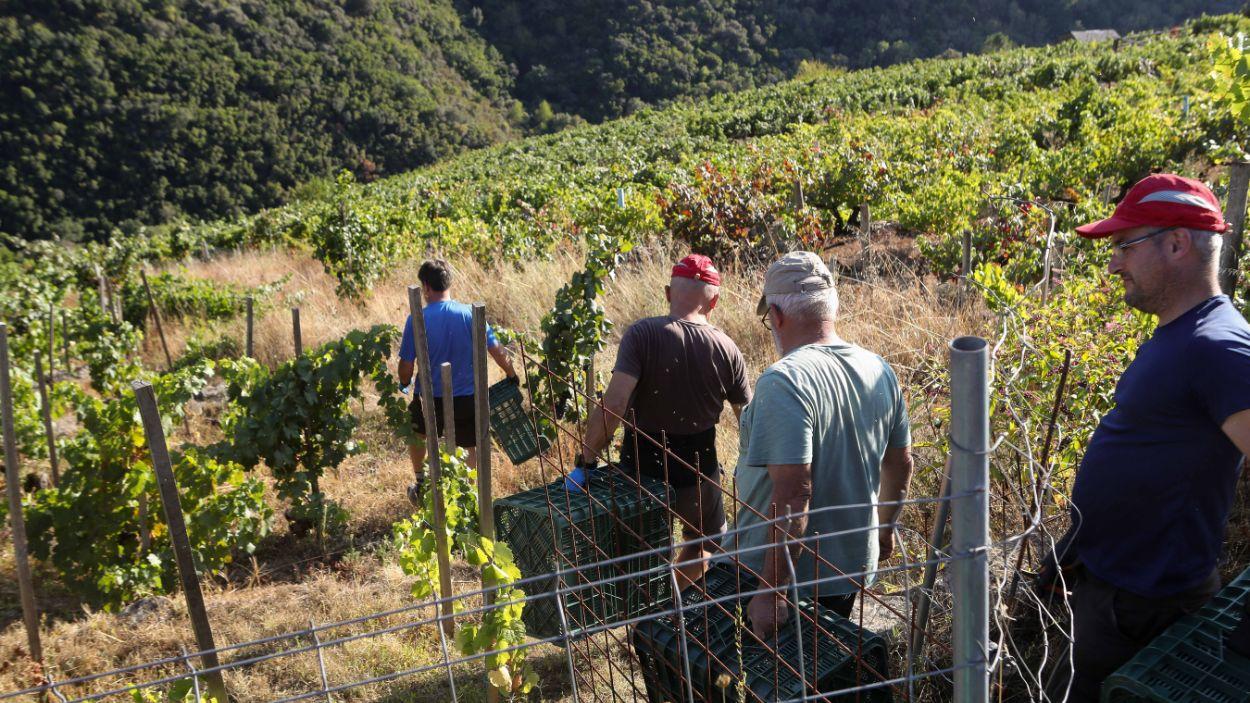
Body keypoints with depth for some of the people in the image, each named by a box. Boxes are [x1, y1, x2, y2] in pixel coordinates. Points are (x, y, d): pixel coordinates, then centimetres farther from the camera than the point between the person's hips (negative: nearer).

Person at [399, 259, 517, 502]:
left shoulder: (416, 320, -15)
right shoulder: (470, 314, -11)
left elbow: (406, 366, -10)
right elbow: (497, 350, -8)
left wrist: (404, 383, 13)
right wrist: (511, 374, 11)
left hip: (429, 398, 0)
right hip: (467, 397, 0)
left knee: (415, 432, 30)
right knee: (475, 446, 20)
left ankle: (420, 484, 42)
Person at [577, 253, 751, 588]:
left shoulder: (641, 334, -17)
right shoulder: (726, 348, -8)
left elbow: (613, 404, -27)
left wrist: (587, 457, -18)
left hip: (643, 465, -1)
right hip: (698, 469, 1)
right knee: (703, 542, 27)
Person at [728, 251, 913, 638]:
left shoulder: (784, 382, -25)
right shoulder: (880, 370, -1)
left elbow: (793, 494, -30)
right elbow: (901, 464, 11)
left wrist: (771, 592, -25)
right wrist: (885, 527, 27)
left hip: (793, 575, -7)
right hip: (856, 563, 7)